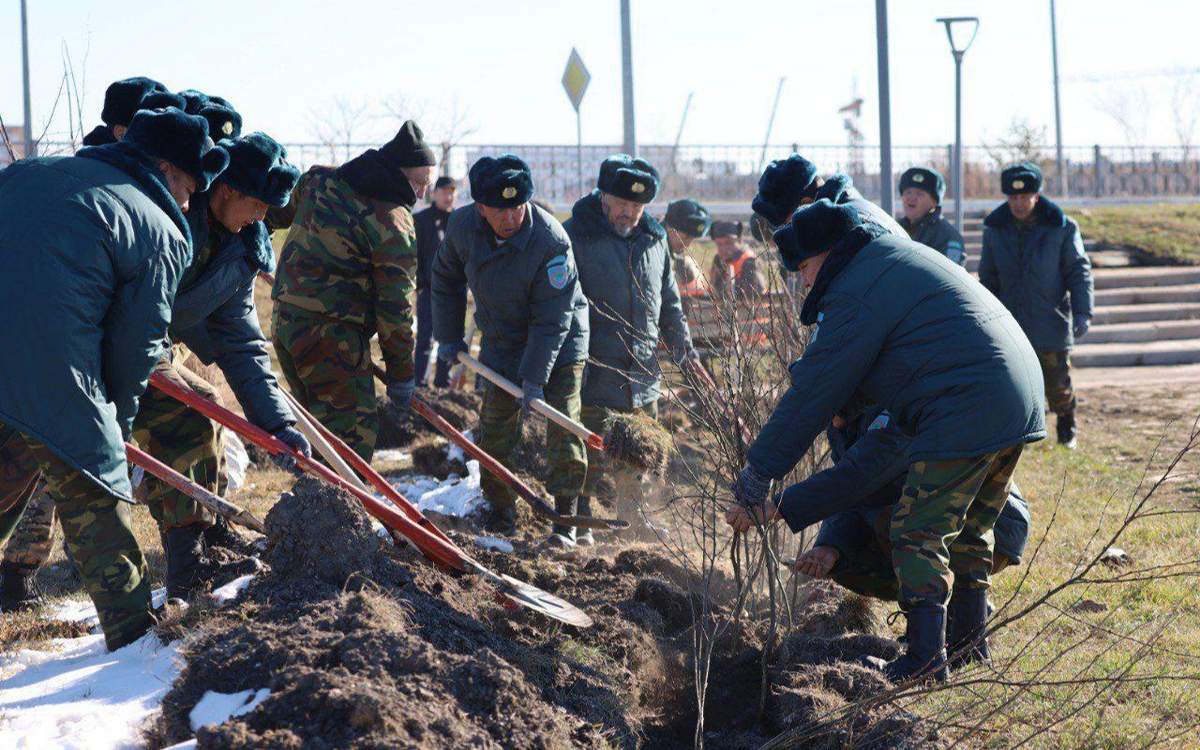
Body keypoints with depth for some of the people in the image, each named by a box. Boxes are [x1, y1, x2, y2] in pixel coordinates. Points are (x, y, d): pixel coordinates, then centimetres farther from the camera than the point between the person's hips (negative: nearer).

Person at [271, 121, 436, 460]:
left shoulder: (320, 182, 8)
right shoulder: (394, 222, -13)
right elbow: (394, 306, -11)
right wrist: (401, 372, -3)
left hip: (286, 321, 8)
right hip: (333, 333, -8)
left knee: (321, 423, 19)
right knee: (355, 432, -5)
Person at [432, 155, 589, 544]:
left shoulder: (551, 240, -30)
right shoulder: (462, 226, -16)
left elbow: (552, 318, -26)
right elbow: (446, 278, 6)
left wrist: (534, 377, -26)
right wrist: (448, 336, 6)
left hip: (559, 342, -4)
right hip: (502, 343, 4)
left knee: (563, 428, -8)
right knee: (495, 429, 5)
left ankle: (565, 518, 0)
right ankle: (501, 513, 20)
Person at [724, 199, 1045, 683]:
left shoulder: (856, 294, -10)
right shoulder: (896, 256, 22)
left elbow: (813, 394, -8)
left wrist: (756, 478, -2)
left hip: (964, 414, -10)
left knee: (919, 533, -4)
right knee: (969, 532, 20)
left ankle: (926, 657, -6)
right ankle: (971, 640, 26)